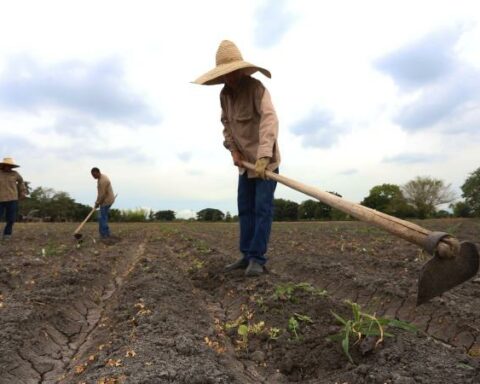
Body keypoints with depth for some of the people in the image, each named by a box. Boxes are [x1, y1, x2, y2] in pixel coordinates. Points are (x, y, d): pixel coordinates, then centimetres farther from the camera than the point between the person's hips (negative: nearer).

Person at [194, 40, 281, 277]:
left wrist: (263, 157, -43)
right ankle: (246, 255, 15)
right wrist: (233, 149, -4)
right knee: (245, 208, 7)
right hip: (245, 160, 7)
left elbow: (269, 120, -32)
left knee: (262, 208, -9)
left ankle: (257, 258, -3)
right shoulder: (224, 94, 3)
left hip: (265, 159, -7)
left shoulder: (256, 88, -19)